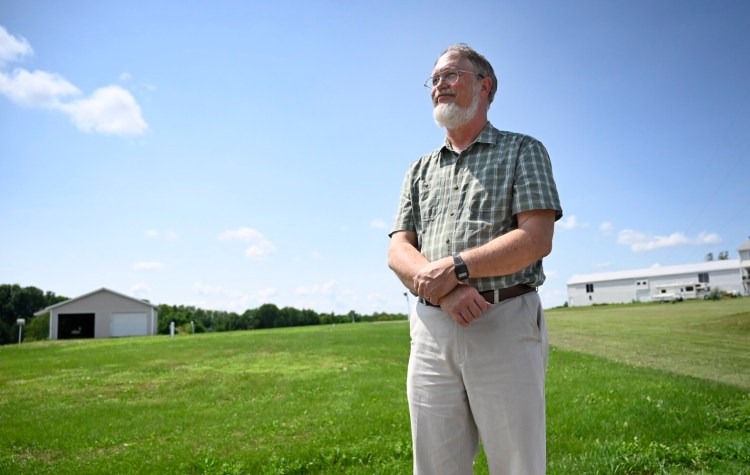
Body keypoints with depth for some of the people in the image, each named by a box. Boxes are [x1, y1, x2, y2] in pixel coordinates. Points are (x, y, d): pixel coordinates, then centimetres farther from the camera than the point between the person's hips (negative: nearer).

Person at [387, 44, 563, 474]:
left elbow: (537, 238, -7)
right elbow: (398, 252, 7)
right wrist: (441, 290, -13)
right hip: (432, 331, 4)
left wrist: (456, 267, -16)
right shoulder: (420, 170, 19)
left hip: (506, 326, -3)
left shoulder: (523, 150, 8)